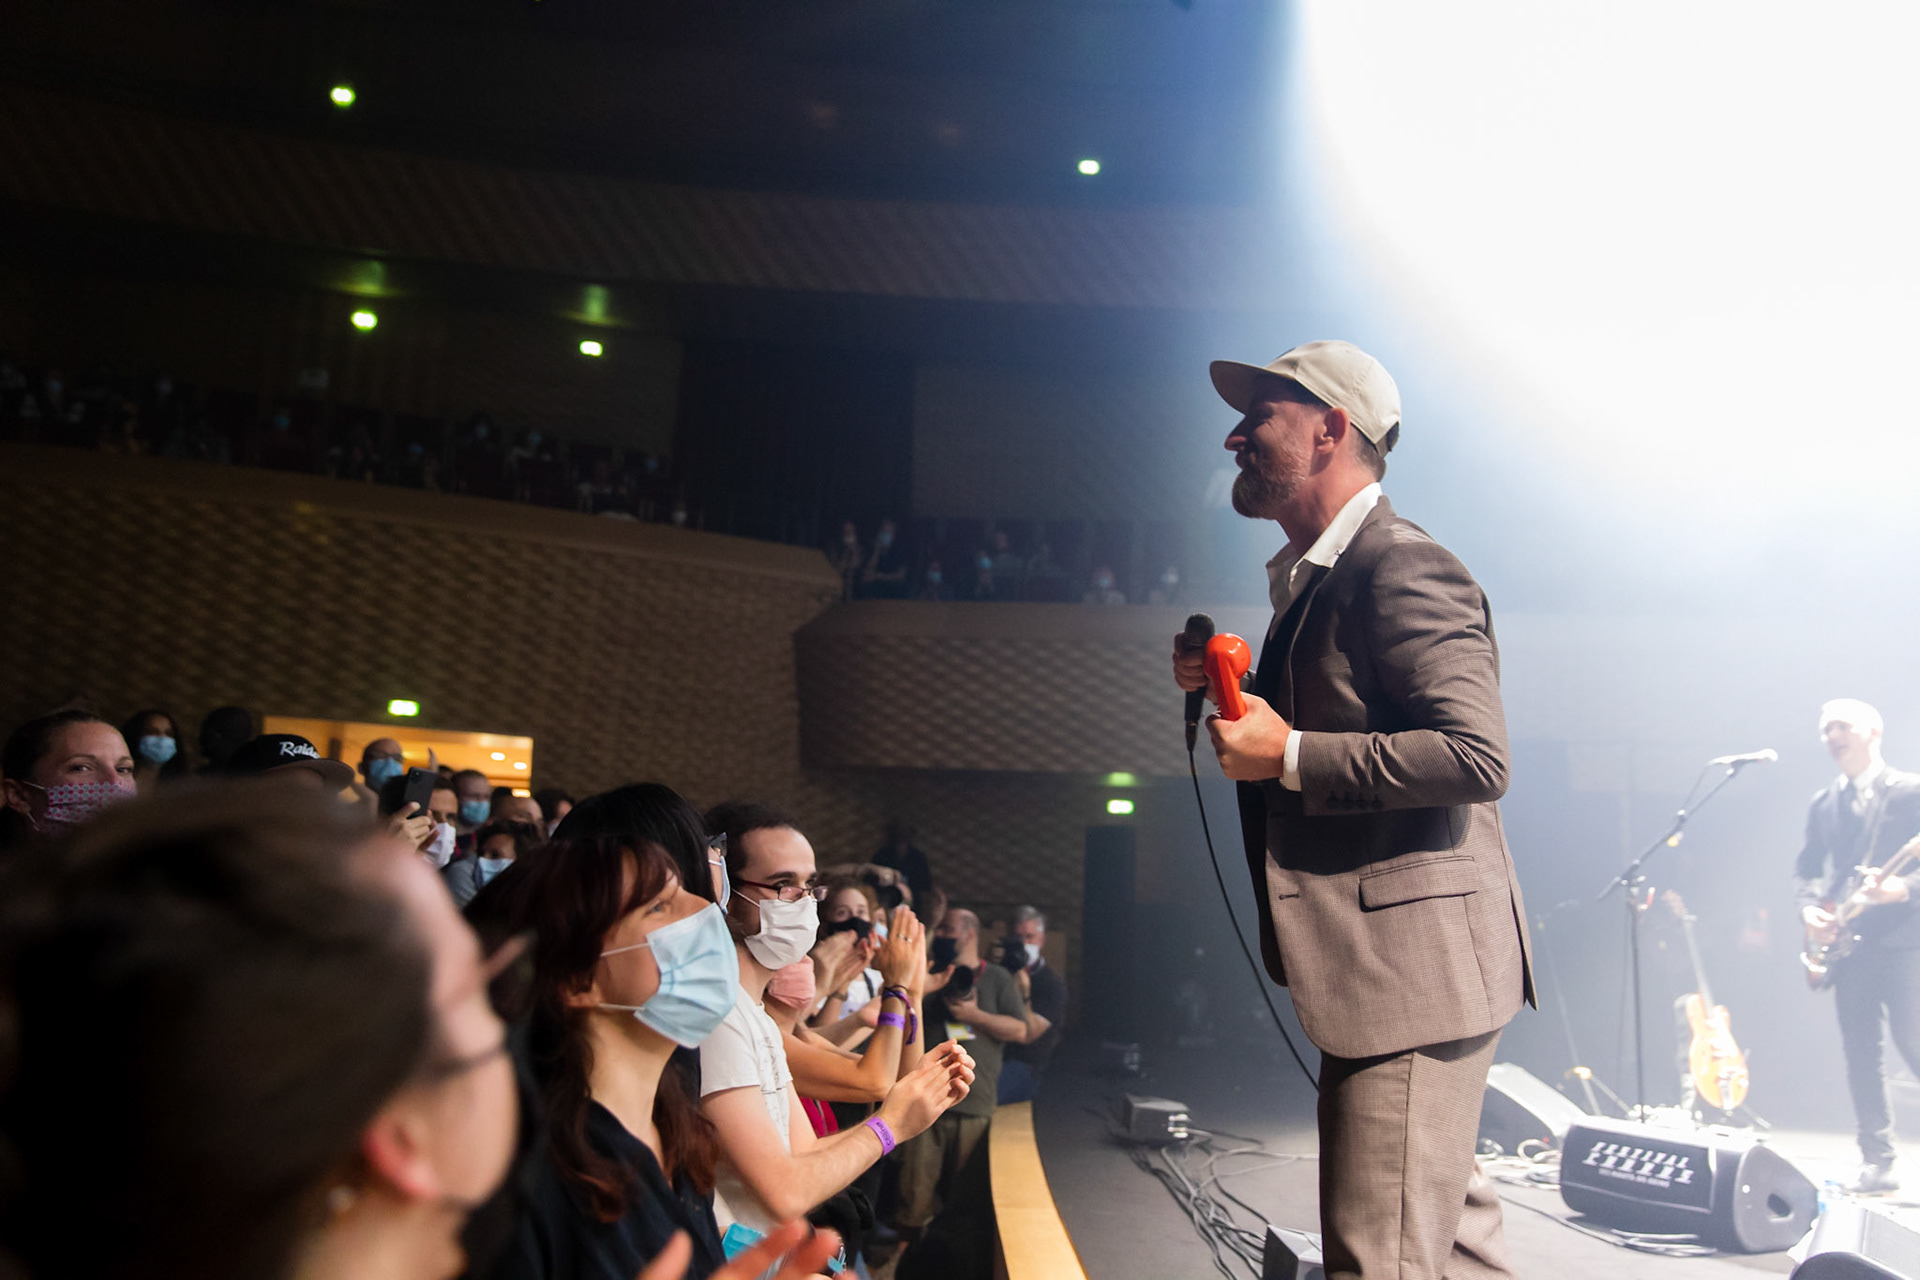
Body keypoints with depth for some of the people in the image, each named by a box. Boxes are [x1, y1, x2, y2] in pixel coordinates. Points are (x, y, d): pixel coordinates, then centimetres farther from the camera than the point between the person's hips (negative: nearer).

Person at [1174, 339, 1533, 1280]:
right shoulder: (1315, 580, 16)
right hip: (1376, 964, 11)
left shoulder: (1404, 570, -16)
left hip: (1417, 961, -11)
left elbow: (1478, 757, -26)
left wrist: (1288, 755, -24)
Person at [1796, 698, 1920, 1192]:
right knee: (1860, 1054, 4)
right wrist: (1810, 908, 0)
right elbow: (1808, 868, 18)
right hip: (1847, 943, 5)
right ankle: (1878, 1160, 9)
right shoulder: (1823, 803, 16)